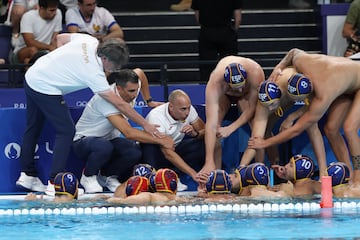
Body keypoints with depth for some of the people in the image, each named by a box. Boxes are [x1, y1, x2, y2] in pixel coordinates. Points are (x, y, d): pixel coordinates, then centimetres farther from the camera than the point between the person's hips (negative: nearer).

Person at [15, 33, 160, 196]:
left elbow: (61, 38, 15)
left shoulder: (90, 41, -2)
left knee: (33, 128, 18)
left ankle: (27, 175, 27)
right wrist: (145, 124, -15)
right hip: (45, 89, -10)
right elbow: (119, 104, -19)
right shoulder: (94, 73, -22)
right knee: (66, 131, -5)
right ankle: (54, 184, -7)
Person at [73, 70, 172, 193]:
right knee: (104, 147, -42)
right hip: (84, 140, -7)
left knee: (135, 152, -24)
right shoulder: (106, 100, -34)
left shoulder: (132, 86, -11)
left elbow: (139, 72, 17)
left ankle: (107, 176, 4)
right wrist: (160, 140, -38)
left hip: (109, 139, 7)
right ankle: (88, 177, -11)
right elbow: (128, 133, -39)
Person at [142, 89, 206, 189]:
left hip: (177, 148, 5)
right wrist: (193, 174, -46)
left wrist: (195, 133, -30)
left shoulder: (189, 110, -15)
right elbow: (168, 153, -37)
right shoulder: (156, 117, -31)